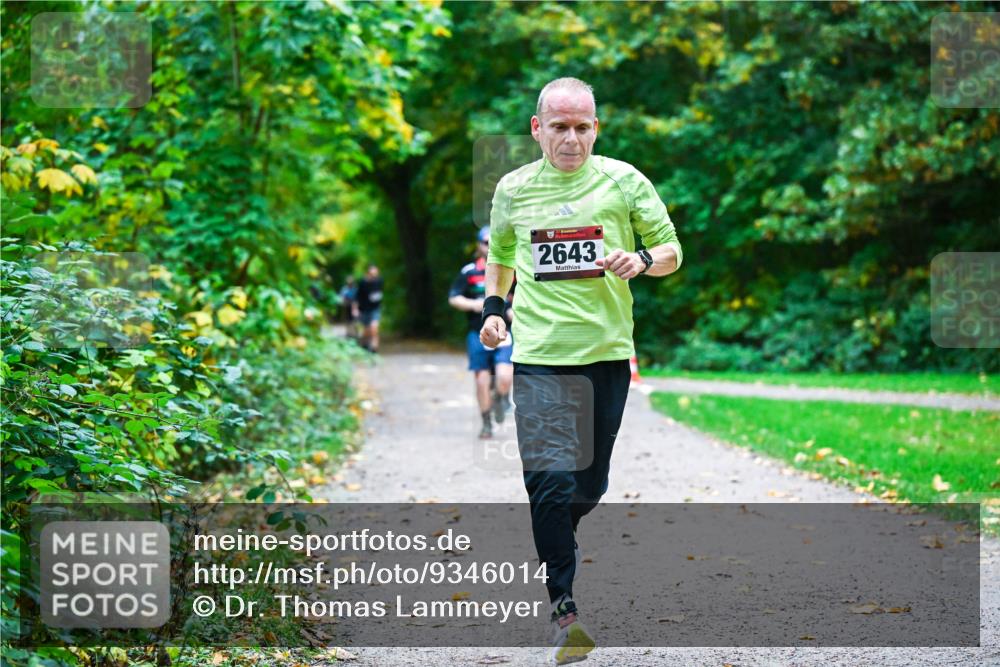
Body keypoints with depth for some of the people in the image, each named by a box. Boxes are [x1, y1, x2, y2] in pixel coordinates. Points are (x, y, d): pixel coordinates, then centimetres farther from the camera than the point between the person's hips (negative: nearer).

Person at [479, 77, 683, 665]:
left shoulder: (622, 180, 2)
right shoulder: (513, 189, 6)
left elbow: (671, 251, 8)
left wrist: (642, 260, -13)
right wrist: (494, 306, 11)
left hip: (607, 352, 1)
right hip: (539, 355, -1)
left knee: (591, 486, 11)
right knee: (551, 479, -13)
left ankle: (556, 544, 42)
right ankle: (565, 608, -7)